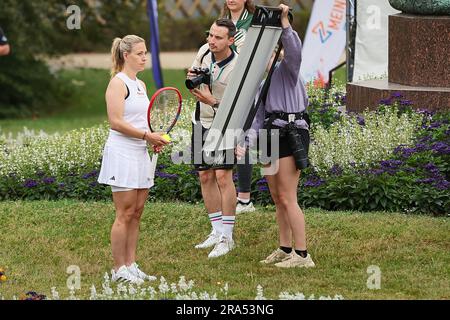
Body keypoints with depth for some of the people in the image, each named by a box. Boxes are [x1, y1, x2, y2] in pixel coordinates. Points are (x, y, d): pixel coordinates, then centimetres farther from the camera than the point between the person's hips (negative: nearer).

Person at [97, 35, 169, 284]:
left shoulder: (140, 85, 16)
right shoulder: (118, 83, -11)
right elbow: (116, 122, -18)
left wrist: (154, 139, 8)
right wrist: (147, 135, -19)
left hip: (140, 154, 9)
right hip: (122, 154, -9)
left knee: (136, 214, 9)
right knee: (125, 214, -6)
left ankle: (130, 265, 15)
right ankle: (119, 270, 0)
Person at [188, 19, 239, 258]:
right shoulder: (204, 52, -5)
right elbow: (193, 73, 15)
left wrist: (211, 101, -33)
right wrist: (191, 79, -9)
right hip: (201, 122, 6)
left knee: (222, 175, -14)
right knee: (205, 176, 7)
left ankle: (227, 238, -9)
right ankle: (217, 231, 16)